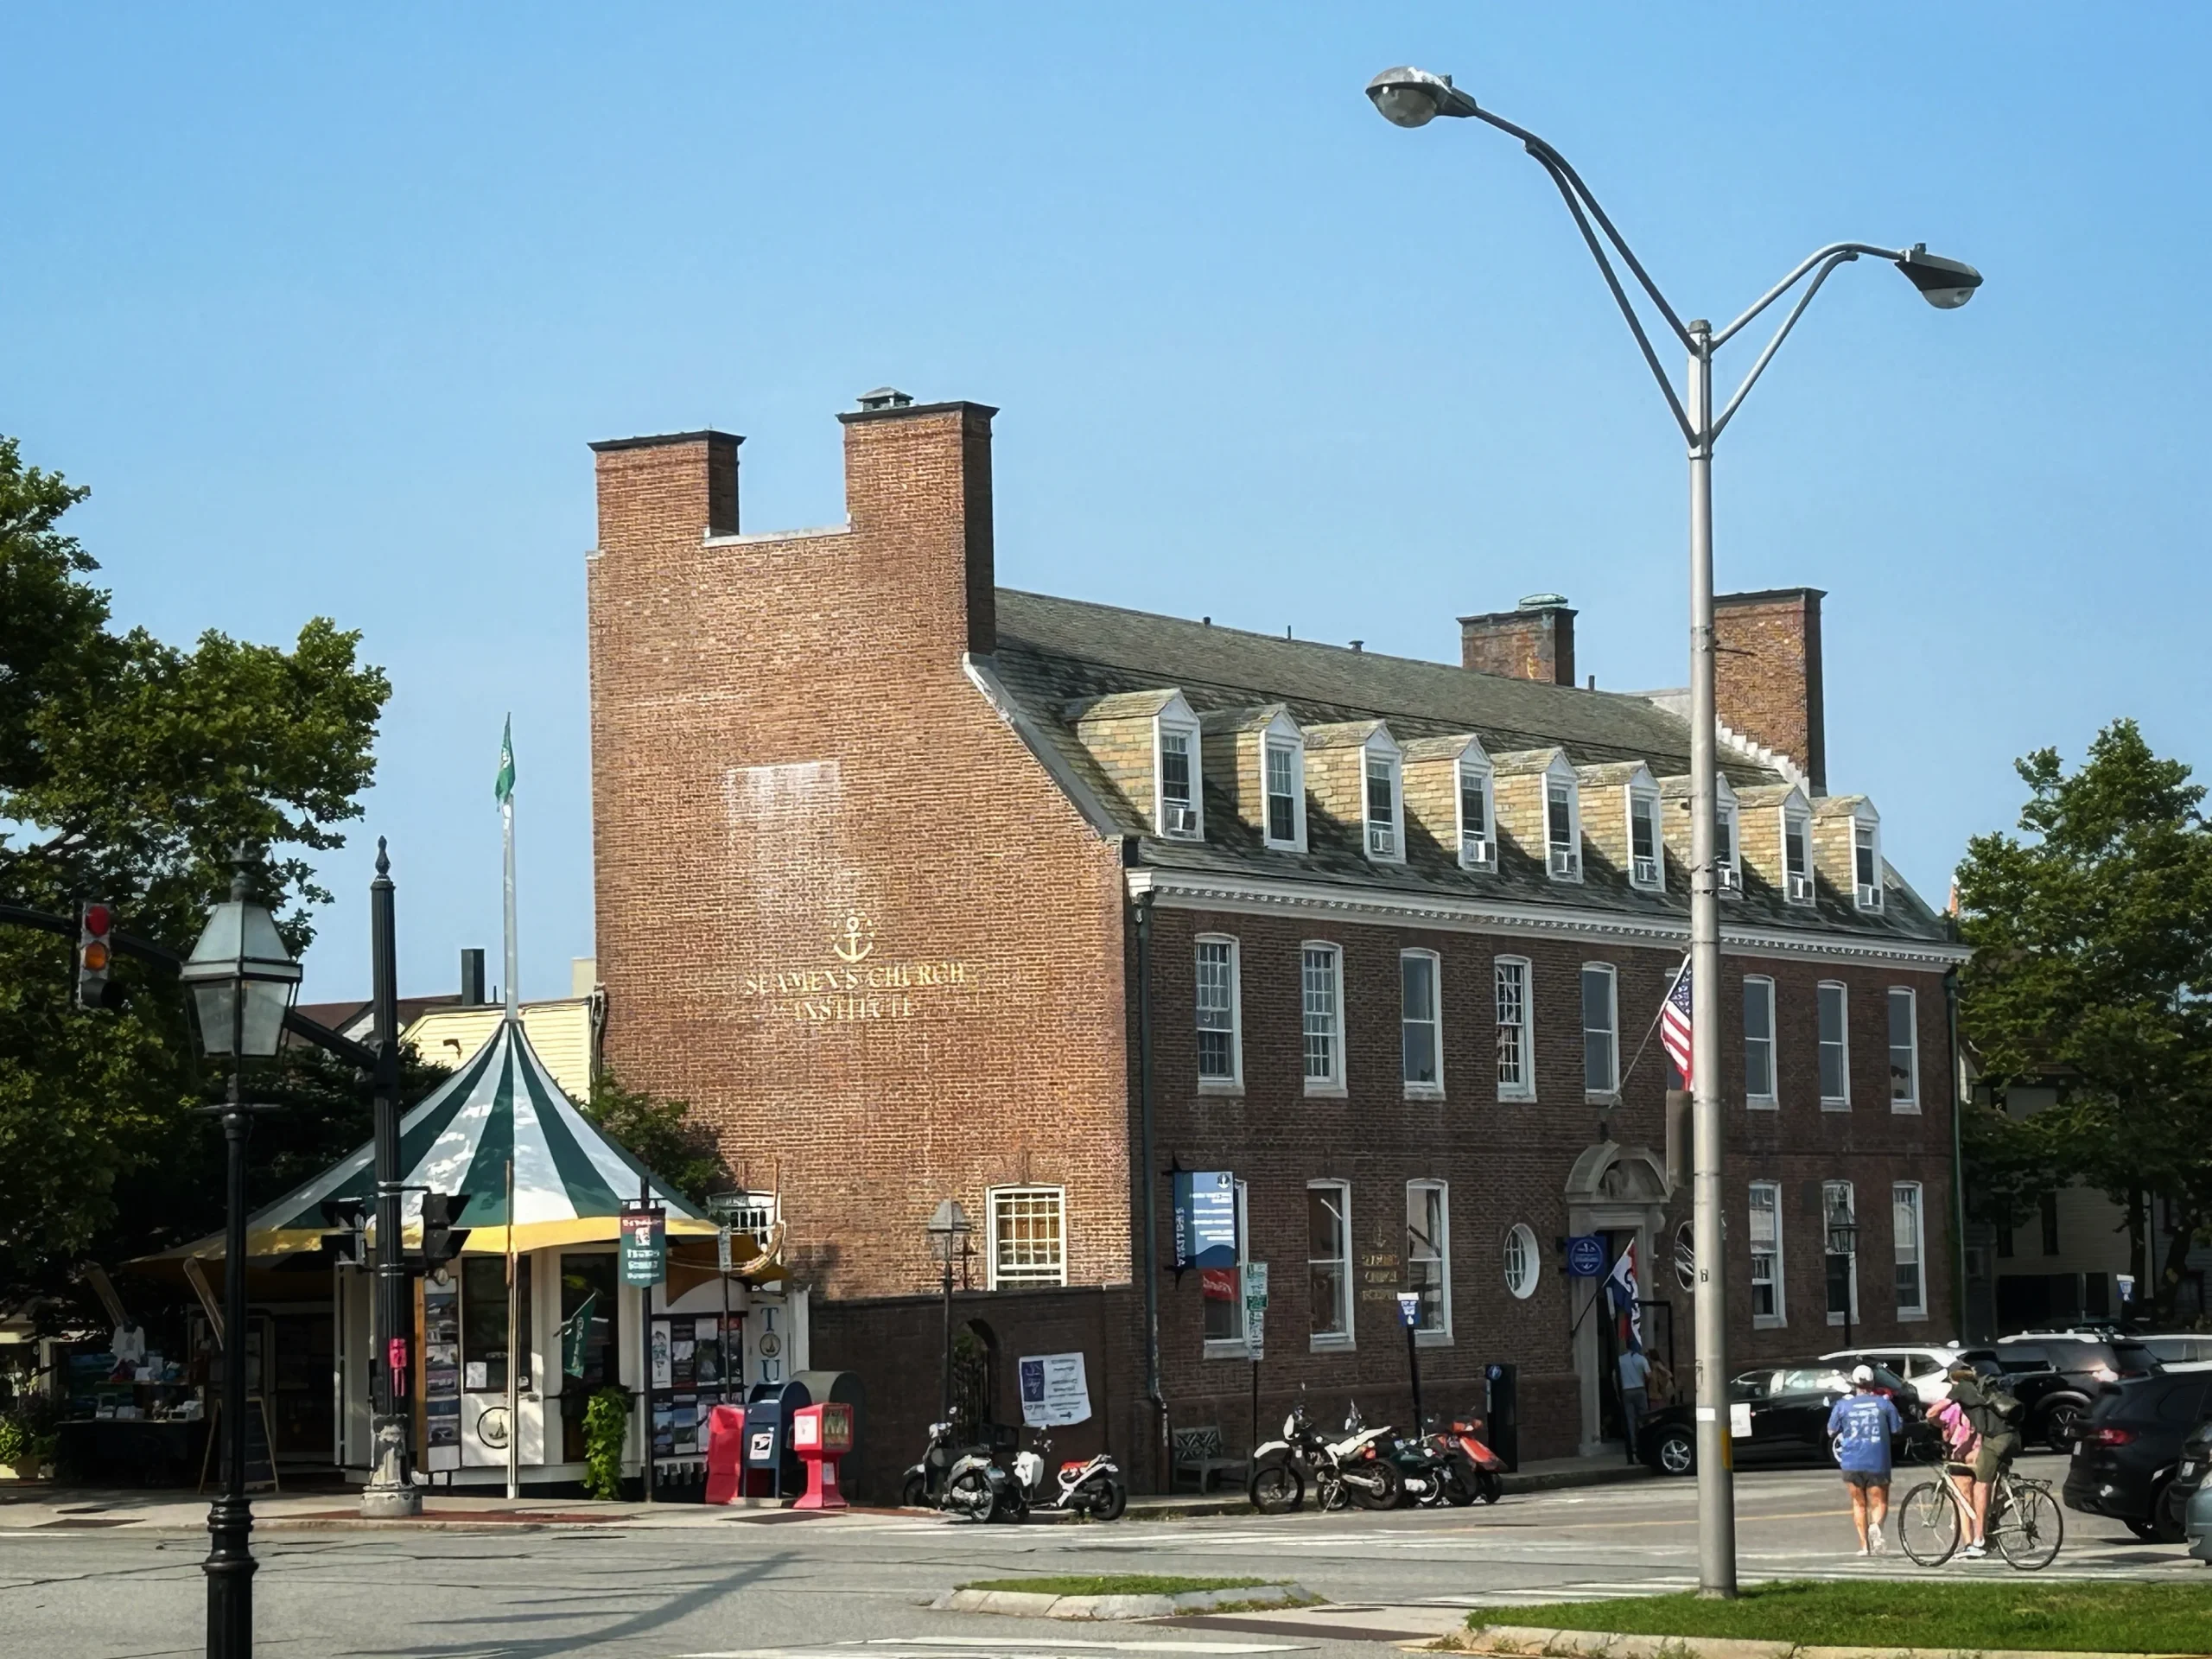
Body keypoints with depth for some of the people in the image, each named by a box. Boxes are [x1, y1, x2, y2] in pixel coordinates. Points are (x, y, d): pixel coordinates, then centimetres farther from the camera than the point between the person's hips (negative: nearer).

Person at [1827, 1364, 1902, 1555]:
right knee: (1879, 1502, 6)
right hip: (1877, 1462, -1)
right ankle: (1875, 1526, -25)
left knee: (1859, 1504, 15)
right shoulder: (1883, 1403, -2)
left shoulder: (1843, 1405, -1)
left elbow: (1832, 1432, 5)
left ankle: (1864, 1545, 11)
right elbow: (1898, 1429, 6)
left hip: (1852, 1462, 1)